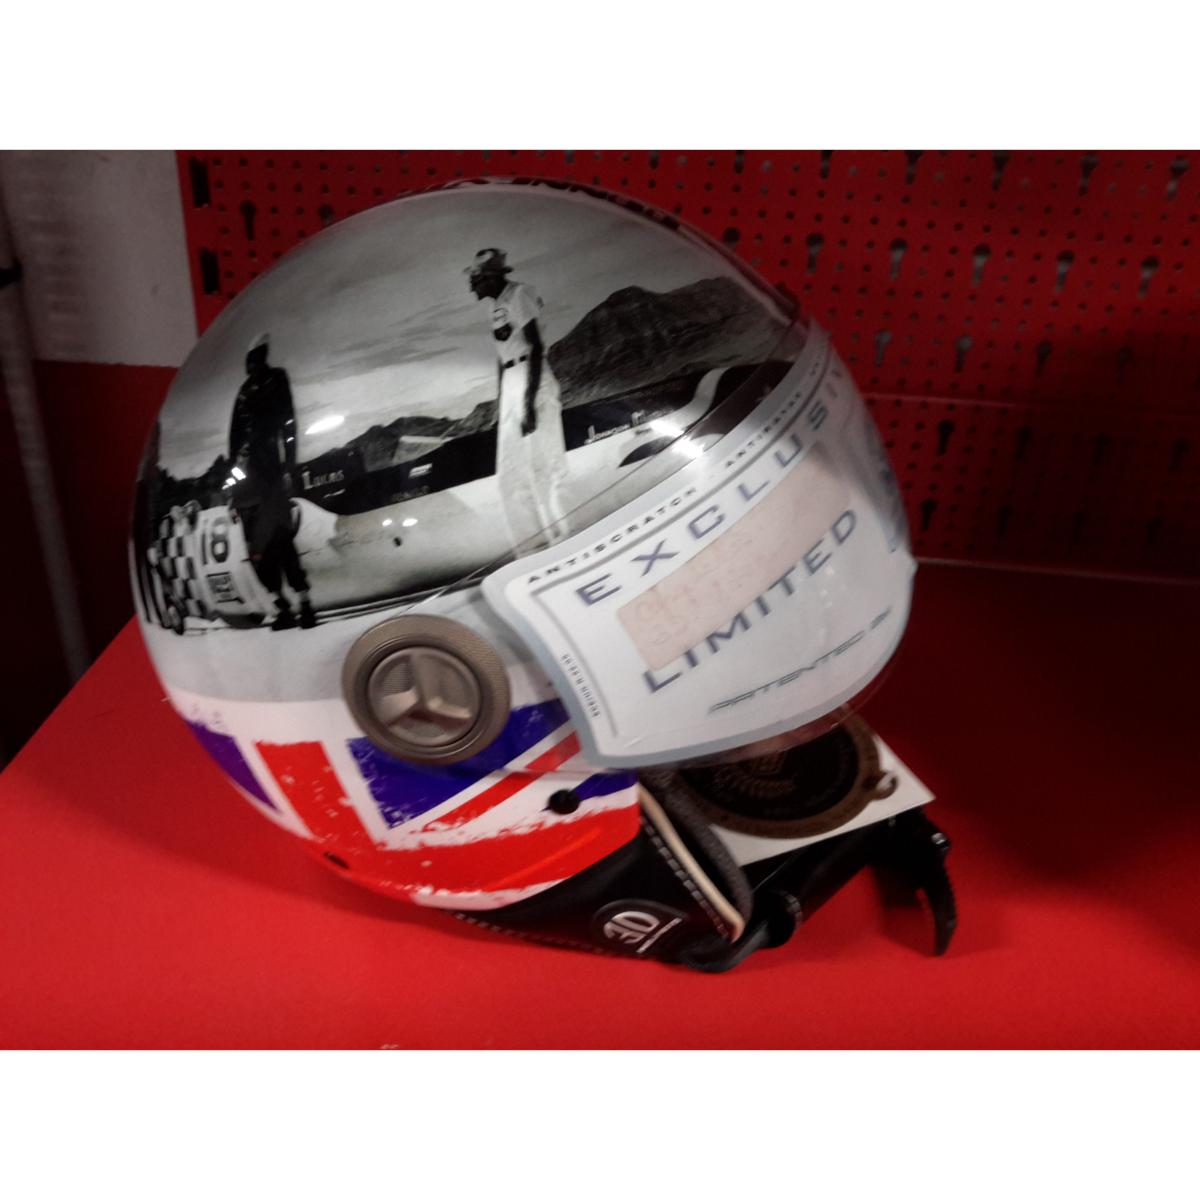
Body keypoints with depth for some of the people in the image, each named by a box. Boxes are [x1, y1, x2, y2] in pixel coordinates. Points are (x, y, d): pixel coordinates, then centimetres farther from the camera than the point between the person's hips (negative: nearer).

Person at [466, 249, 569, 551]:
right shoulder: (497, 306, 18)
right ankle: (532, 541, 15)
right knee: (511, 474, 10)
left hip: (531, 382, -9)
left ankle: (559, 539, -6)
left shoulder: (519, 294, -8)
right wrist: (501, 405, 22)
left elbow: (536, 348, -16)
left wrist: (530, 401, -22)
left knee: (540, 465, -10)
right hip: (510, 386, 9)